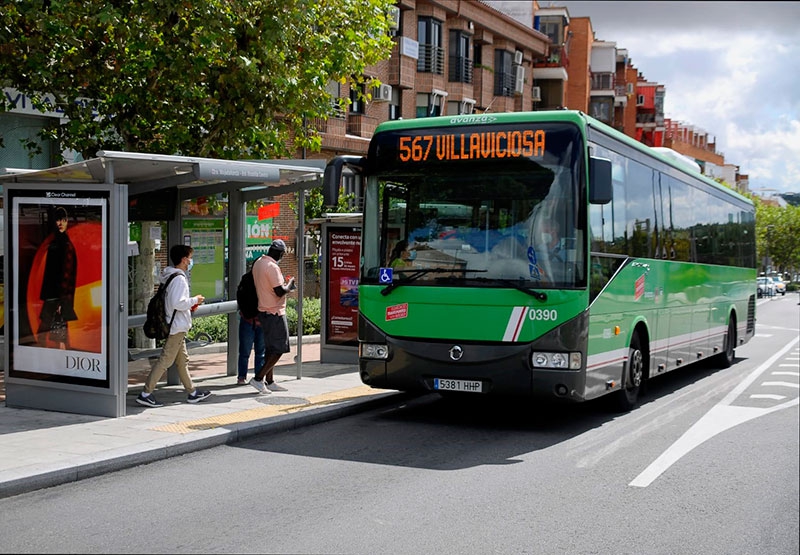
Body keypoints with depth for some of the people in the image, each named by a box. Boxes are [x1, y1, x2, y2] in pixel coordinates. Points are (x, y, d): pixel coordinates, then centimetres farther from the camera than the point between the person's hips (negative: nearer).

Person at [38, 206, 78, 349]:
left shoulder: (67, 246, -7)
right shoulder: (54, 243, 12)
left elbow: (68, 275, -10)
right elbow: (49, 272, 14)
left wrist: (63, 301, -14)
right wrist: (45, 297, 12)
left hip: (60, 297, -7)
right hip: (51, 295, 7)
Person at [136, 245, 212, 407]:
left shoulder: (168, 277, 13)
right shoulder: (179, 279, -18)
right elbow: (177, 303, -25)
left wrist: (188, 306, 14)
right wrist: (194, 300, -11)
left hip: (176, 326, 11)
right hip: (177, 326, -11)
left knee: (183, 360, 15)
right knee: (165, 360, -7)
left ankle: (192, 392, 24)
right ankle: (145, 394, -6)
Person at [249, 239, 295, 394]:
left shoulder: (258, 263, 8)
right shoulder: (272, 267, -21)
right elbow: (280, 291, -24)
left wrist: (284, 285, 17)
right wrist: (289, 284, -5)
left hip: (264, 310, 10)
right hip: (275, 312, -10)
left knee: (271, 348, 15)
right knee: (279, 349, -2)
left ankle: (269, 382, 18)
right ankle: (258, 378, -4)